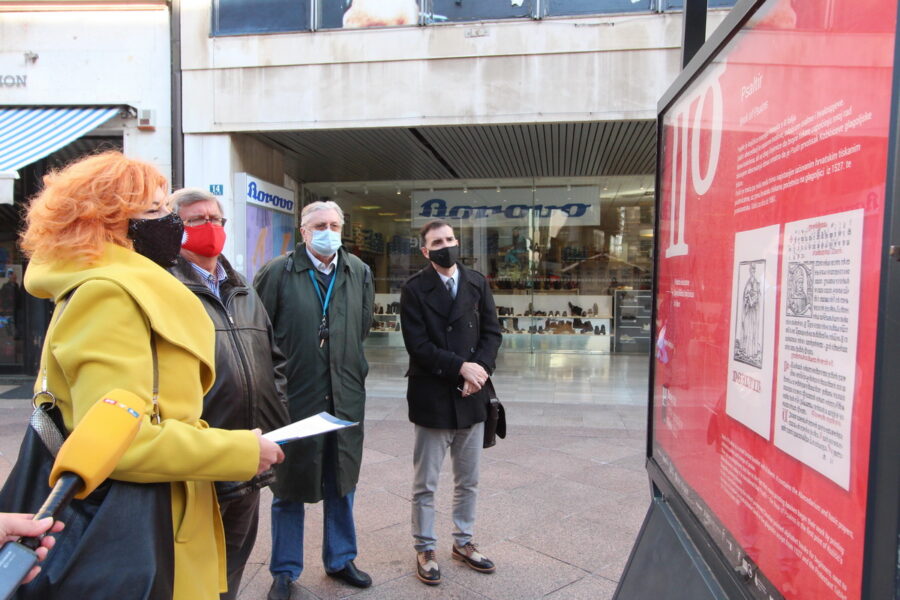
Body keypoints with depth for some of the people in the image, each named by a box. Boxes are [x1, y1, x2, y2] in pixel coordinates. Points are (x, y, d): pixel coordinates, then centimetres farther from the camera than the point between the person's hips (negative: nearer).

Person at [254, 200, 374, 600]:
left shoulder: (359, 273, 5)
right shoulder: (277, 273, -7)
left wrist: (348, 365, 10)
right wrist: (278, 374, -5)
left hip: (345, 395, 4)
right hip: (294, 394, -3)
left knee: (342, 482, 17)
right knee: (289, 485, 12)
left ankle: (340, 559, 36)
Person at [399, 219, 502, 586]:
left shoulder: (478, 283, 7)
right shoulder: (414, 289, -6)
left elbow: (492, 331, 3)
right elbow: (418, 345, -13)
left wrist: (479, 369, -12)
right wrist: (460, 367, -18)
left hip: (472, 396, 4)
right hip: (433, 397, -4)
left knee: (468, 481, 16)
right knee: (424, 484, 9)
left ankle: (463, 542, 35)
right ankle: (425, 550, 27)